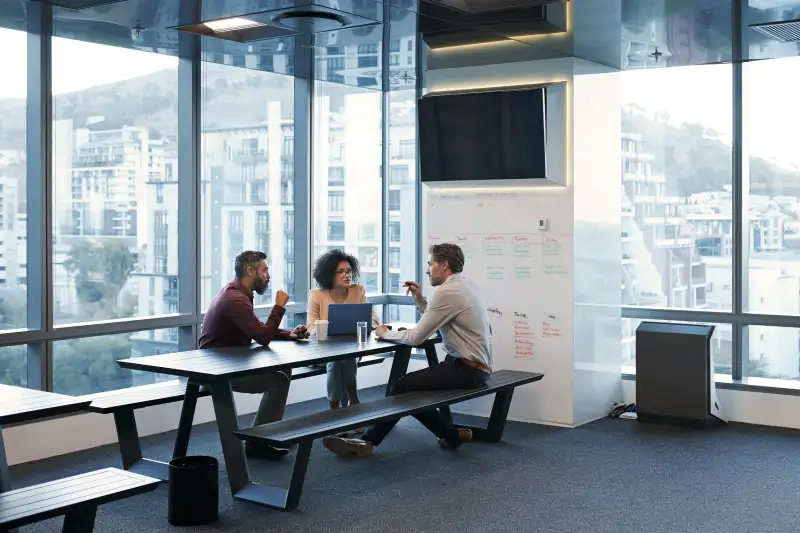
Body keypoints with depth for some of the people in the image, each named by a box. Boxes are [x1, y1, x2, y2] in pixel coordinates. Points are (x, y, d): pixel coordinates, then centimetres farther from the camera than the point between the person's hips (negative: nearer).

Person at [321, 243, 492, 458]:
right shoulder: (465, 285, 12)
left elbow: (416, 338, -17)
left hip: (466, 369, -9)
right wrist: (420, 299, 8)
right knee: (412, 385, 7)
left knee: (406, 386, -11)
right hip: (475, 365, 9)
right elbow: (434, 323, 19)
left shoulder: (446, 291, -18)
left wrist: (386, 333, -1)